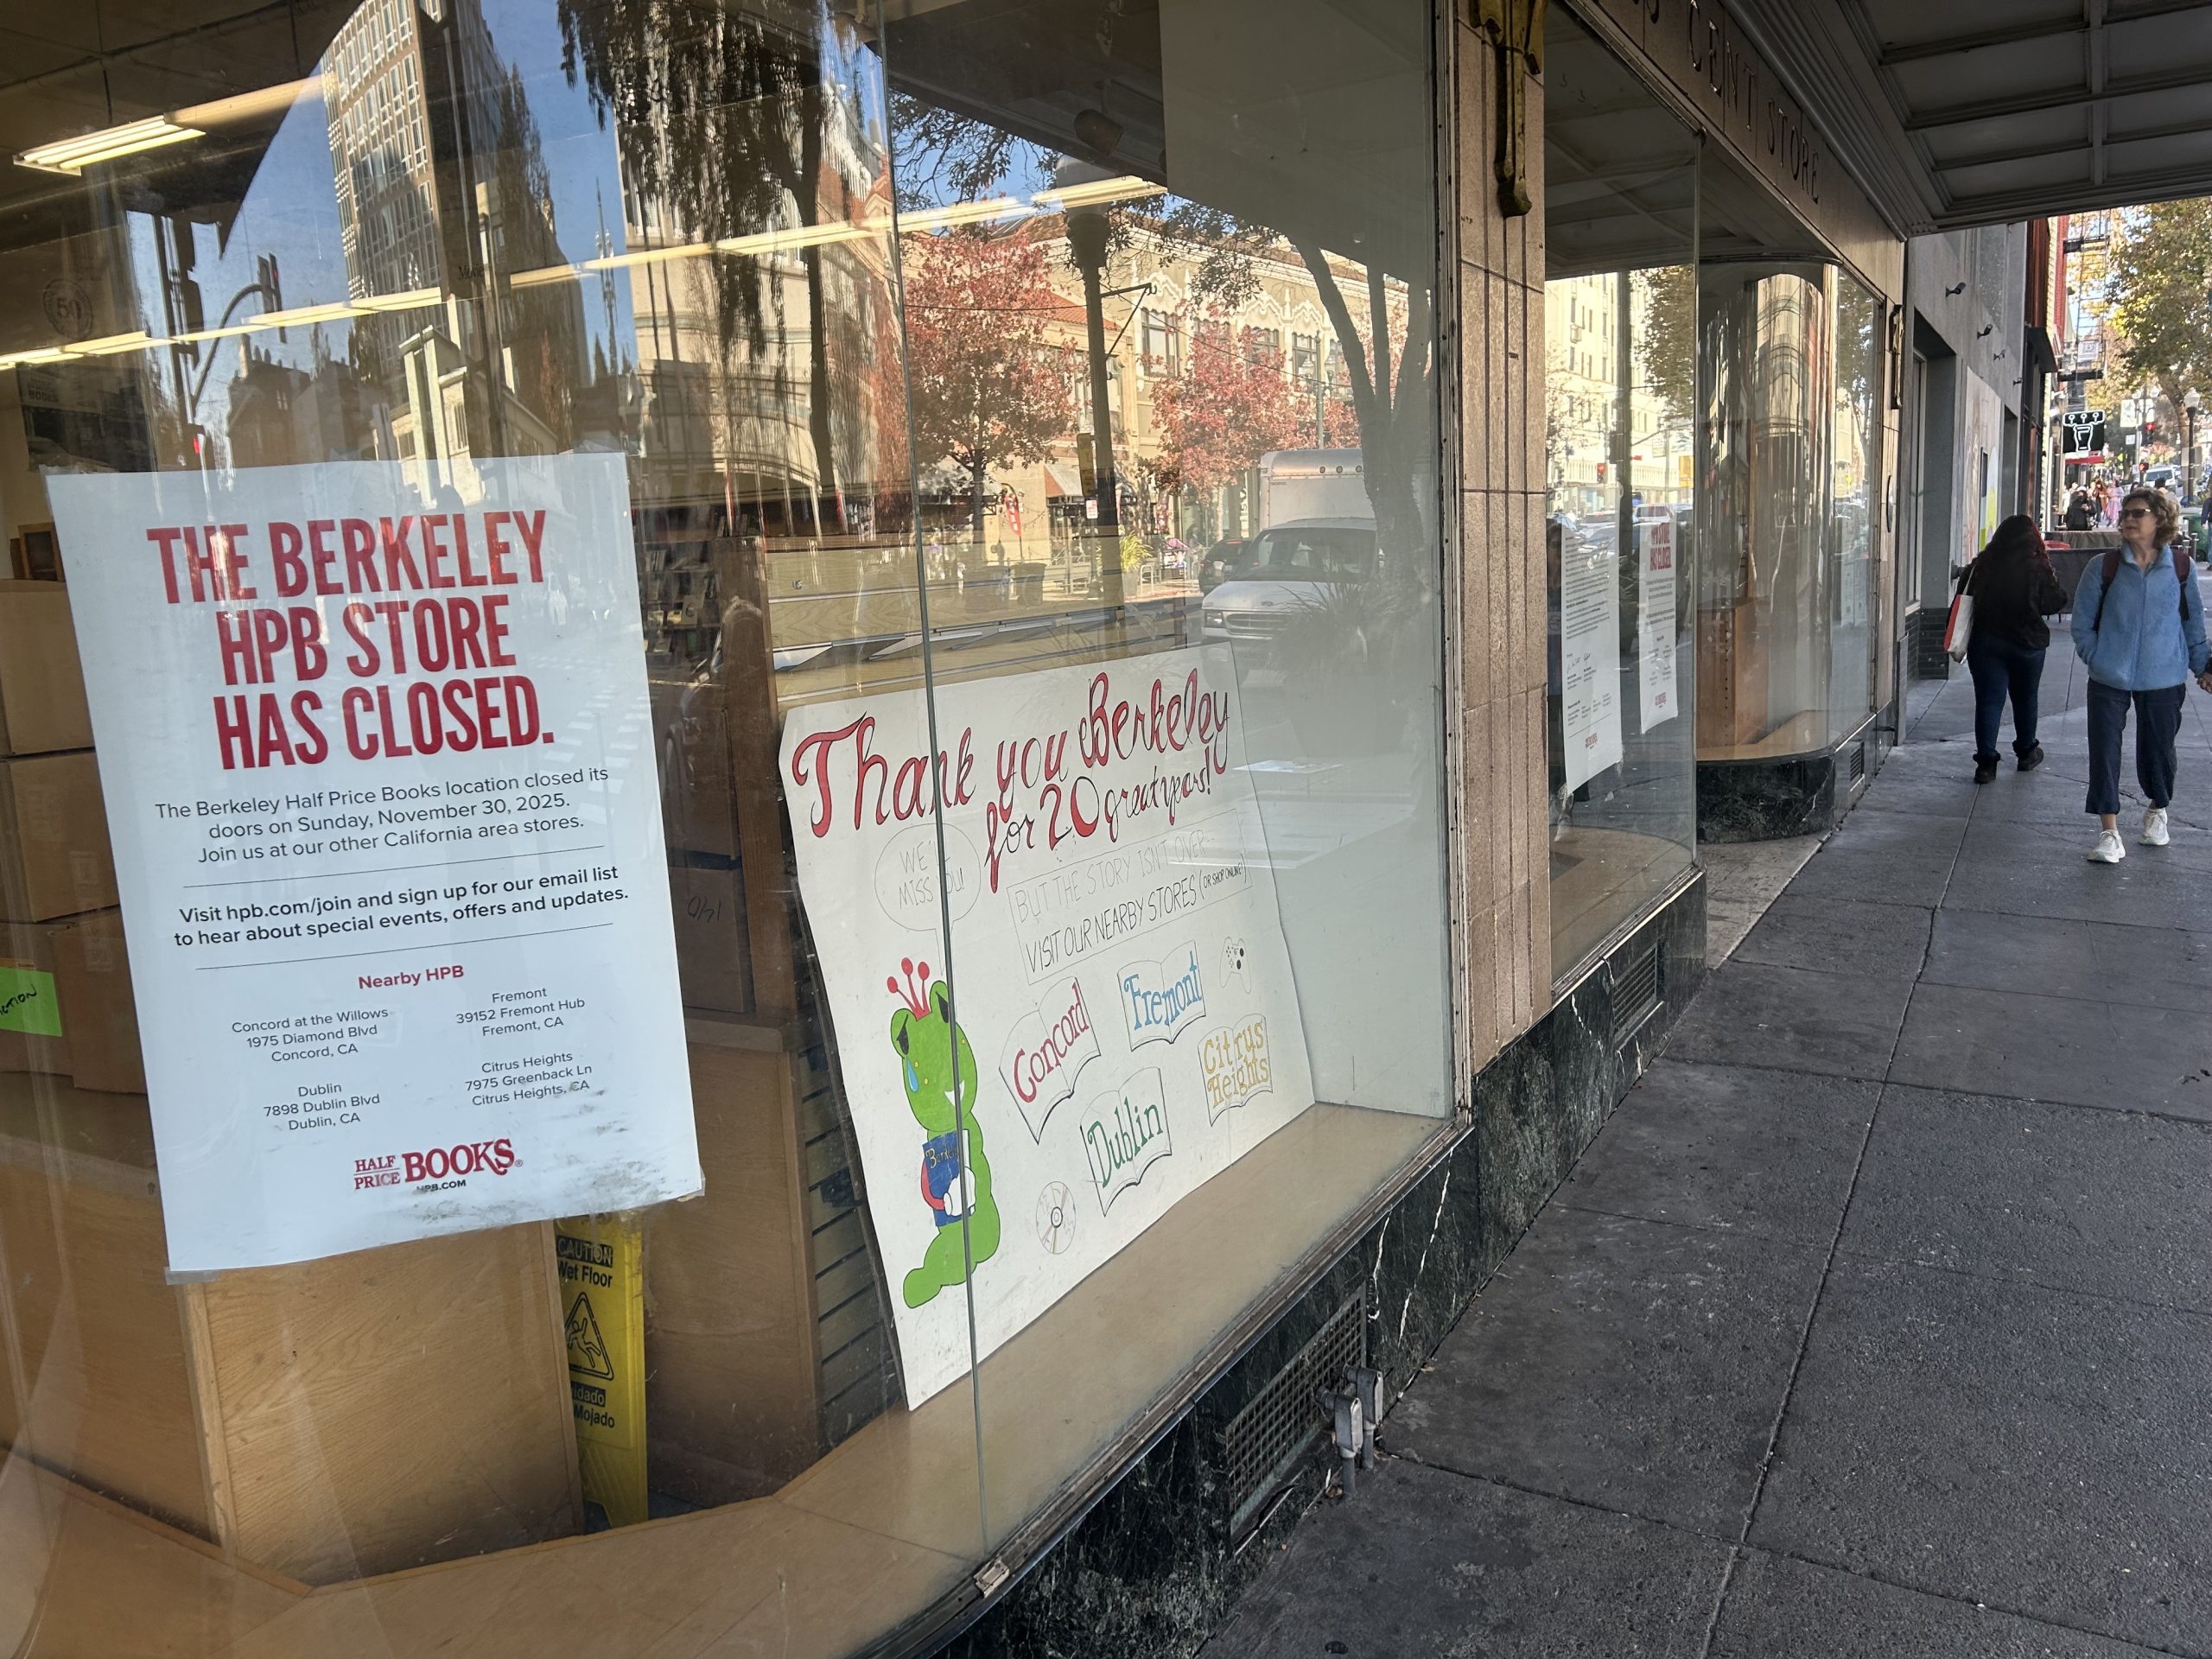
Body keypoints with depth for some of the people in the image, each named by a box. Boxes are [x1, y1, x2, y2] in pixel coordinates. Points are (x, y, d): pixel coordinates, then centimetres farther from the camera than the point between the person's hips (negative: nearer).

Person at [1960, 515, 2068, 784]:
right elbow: (2055, 602, -4)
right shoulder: (2038, 566, -10)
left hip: (1985, 641, 1)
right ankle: (2026, 752, 32)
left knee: (1988, 700, 2)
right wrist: (2052, 578, 11)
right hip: (2028, 642, 0)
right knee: (2025, 698, 18)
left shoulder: (1981, 565, -3)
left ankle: (1986, 761, -5)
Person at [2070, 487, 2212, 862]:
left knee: (2158, 747, 12)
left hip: (2163, 680, 1)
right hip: (2110, 680, -1)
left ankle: (2157, 811, 40)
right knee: (2104, 751, -7)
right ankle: (2109, 832, -1)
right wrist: (2099, 661, -7)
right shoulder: (2103, 567, -4)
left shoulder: (2180, 568, 1)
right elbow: (2082, 623, 1)